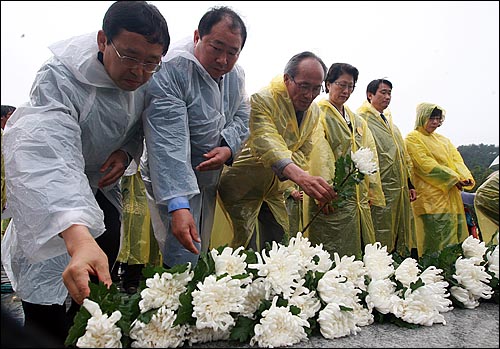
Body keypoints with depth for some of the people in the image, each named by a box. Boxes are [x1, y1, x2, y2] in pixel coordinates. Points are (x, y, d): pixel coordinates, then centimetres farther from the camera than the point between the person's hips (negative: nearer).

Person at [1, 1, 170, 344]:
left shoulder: (146, 78, -16)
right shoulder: (59, 77, -36)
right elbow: (49, 158, -51)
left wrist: (126, 152, -19)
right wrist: (79, 239, -66)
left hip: (102, 179, 6)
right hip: (50, 187, -5)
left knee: (102, 275, 10)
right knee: (46, 306, -10)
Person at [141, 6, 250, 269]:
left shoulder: (235, 74, -2)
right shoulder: (168, 73, -26)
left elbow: (241, 116, 8)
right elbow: (168, 144, -34)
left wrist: (228, 148, -15)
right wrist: (178, 207, -42)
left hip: (210, 175, 7)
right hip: (174, 178, -7)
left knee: (201, 254, 18)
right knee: (183, 260, -9)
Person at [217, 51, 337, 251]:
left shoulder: (314, 112, 0)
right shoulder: (262, 100, -24)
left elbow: (302, 152, -1)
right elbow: (267, 143, -40)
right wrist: (299, 176, -58)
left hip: (273, 186, 7)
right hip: (242, 184, -7)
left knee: (279, 238, 11)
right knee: (246, 242, -10)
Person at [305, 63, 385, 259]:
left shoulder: (357, 121, 21)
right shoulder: (318, 114, -2)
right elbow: (318, 156, -14)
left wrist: (372, 192, 8)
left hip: (358, 197, 7)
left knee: (357, 254, 8)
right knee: (332, 257, -5)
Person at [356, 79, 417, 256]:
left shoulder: (389, 121, 22)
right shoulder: (362, 120, -5)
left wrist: (410, 184, 18)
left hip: (399, 189, 9)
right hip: (380, 191, -8)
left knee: (400, 240, 11)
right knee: (382, 240, -5)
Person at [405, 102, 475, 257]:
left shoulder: (443, 140, 24)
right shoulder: (413, 138, 1)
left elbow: (457, 160, 12)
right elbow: (425, 164, -11)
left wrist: (465, 177, -10)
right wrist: (453, 178, -14)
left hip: (451, 196, 7)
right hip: (430, 197, -7)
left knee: (456, 239, 4)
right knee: (438, 243, -13)